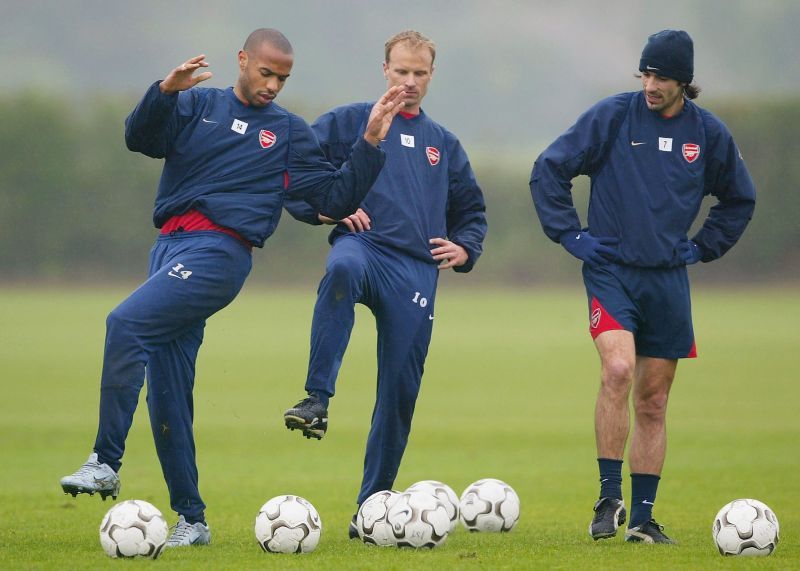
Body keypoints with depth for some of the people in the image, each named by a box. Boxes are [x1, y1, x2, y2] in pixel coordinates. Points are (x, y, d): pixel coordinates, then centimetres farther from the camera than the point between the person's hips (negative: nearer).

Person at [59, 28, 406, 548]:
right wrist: (165, 91, -17)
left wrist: (371, 142, -2)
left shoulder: (289, 134, 12)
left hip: (219, 252, -4)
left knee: (127, 324, -26)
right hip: (170, 247, 4)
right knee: (167, 391, 2)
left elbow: (338, 197, 9)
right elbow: (141, 138, 0)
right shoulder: (197, 106, 16)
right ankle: (191, 519, 9)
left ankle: (106, 463, -24)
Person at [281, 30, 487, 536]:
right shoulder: (350, 122, 12)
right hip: (364, 244, -4)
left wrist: (464, 248, 11)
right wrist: (326, 209, -6)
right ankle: (317, 399, -46)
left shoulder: (444, 144, 24)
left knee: (401, 390, -1)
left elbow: (472, 211, 31)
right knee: (343, 268, -42)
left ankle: (374, 503, 10)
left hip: (417, 269, 4)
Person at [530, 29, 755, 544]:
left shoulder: (708, 133, 5)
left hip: (668, 279, 3)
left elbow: (740, 199, 21)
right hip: (611, 270, -3)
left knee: (653, 403, 5)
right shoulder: (612, 116, -4)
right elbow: (549, 169, 2)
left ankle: (644, 517, 12)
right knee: (618, 370, -25)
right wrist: (570, 234, -2)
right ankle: (610, 497, -17)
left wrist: (702, 248, 12)